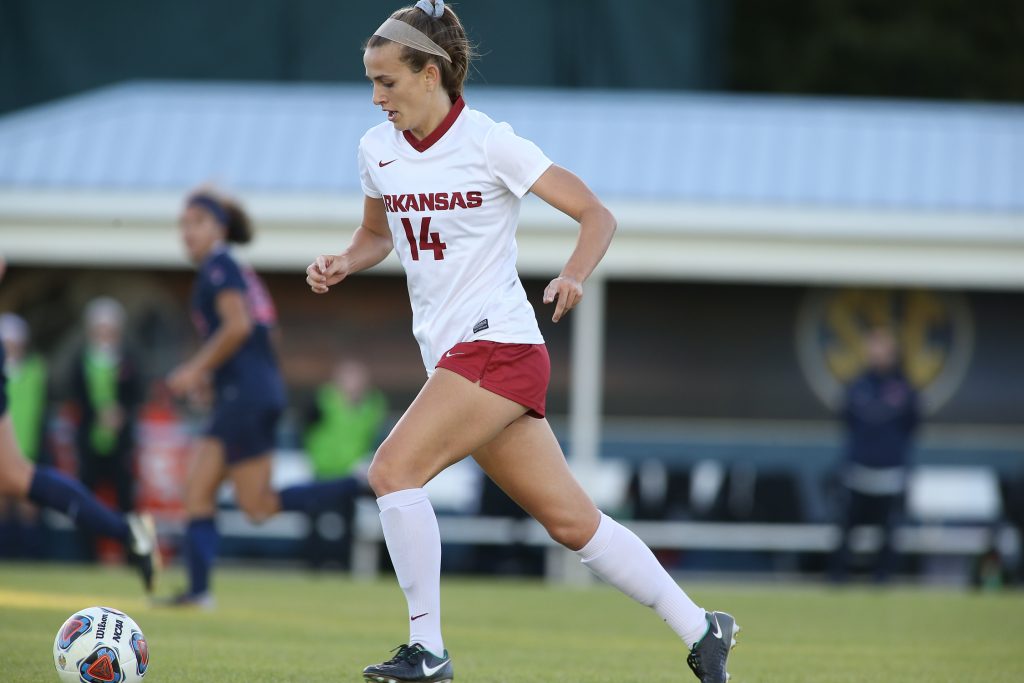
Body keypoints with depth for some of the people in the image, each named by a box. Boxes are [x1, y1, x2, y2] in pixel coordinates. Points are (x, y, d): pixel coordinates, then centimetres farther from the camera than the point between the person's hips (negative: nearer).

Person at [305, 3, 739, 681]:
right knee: (572, 521, 8)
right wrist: (342, 263, 5)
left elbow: (596, 214, -7)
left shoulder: (488, 142, -10)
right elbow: (378, 233, 26)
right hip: (453, 356, 7)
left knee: (392, 470, -19)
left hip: (499, 345, -7)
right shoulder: (377, 148, 9)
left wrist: (573, 276, -24)